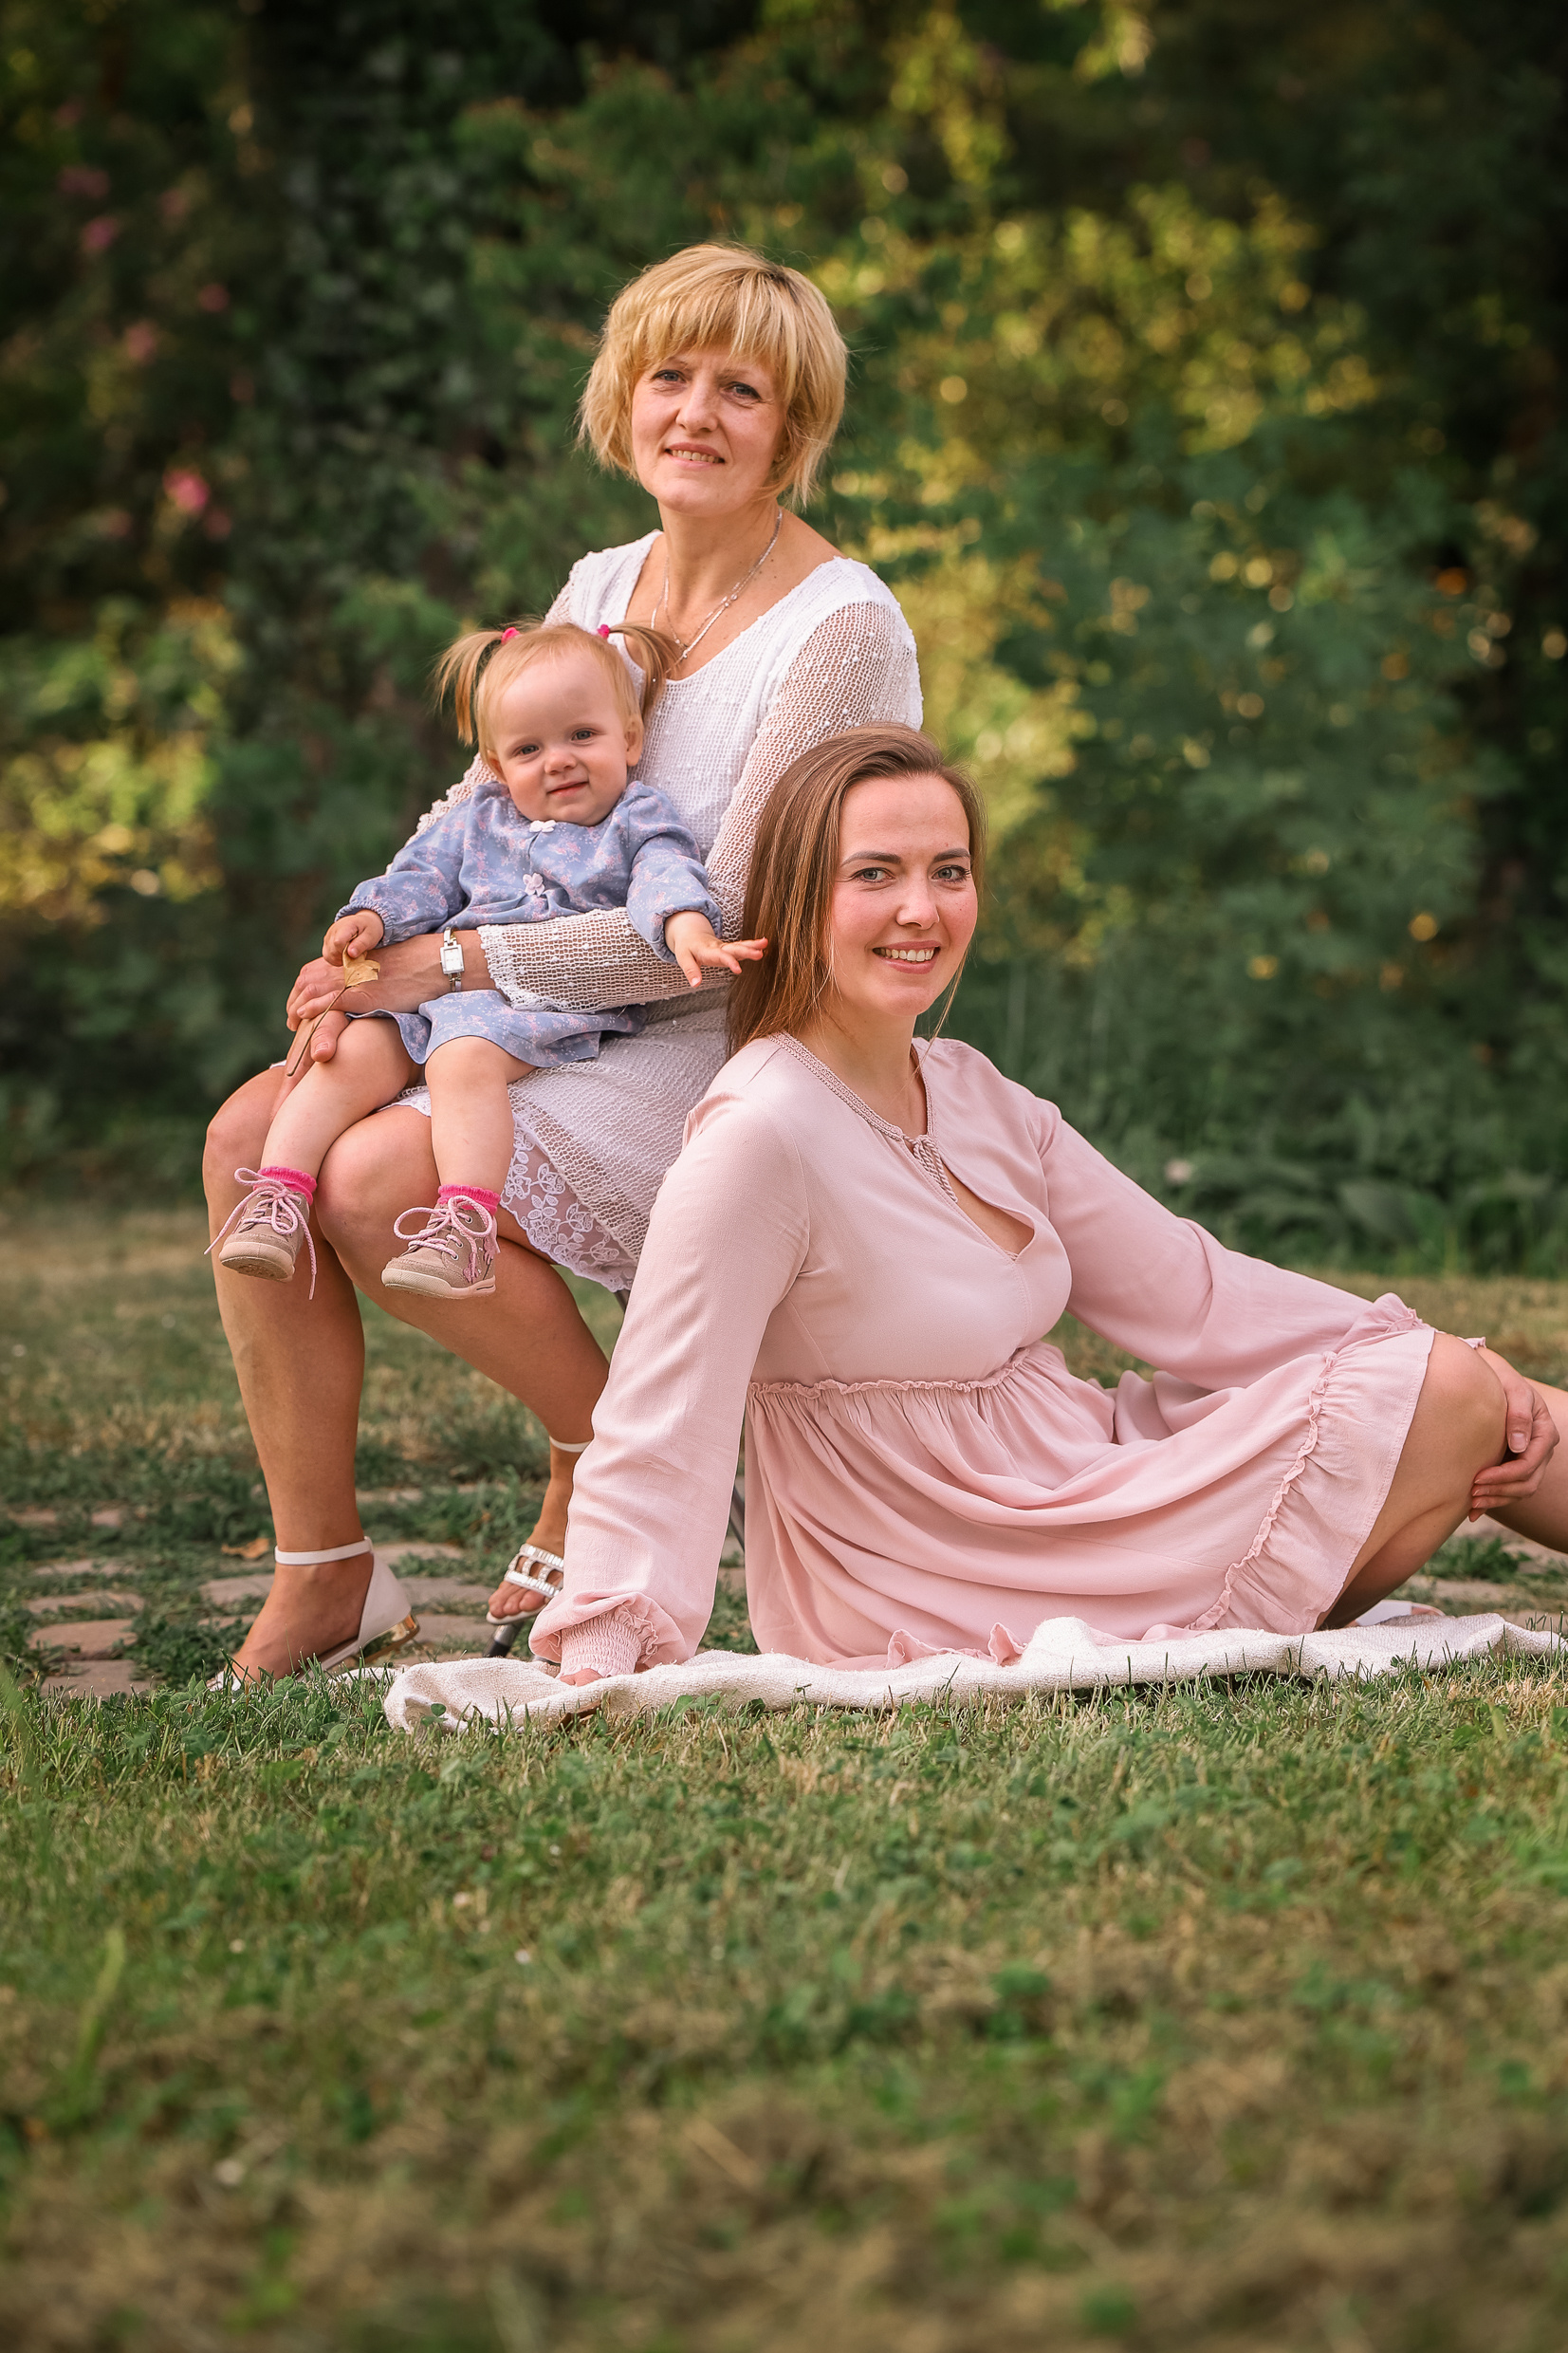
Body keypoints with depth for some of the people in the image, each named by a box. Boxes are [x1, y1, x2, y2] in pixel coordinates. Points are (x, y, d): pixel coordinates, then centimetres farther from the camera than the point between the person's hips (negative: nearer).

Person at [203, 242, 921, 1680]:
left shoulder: (842, 630, -15)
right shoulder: (601, 587, 9)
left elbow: (725, 926, -19)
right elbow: (475, 807, 15)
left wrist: (451, 963, -17)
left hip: (736, 1066, -8)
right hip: (562, 1030, 8)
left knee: (380, 1182, -26)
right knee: (254, 1134, -12)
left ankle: (608, 1444, -1)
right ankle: (323, 1572, -4)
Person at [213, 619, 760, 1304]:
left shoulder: (638, 818, 10)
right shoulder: (480, 819, 25)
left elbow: (665, 877, -9)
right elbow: (425, 876, 19)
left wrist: (687, 926, -33)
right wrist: (374, 917, -4)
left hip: (552, 1004, -6)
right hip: (439, 988, 6)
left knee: (463, 1059, -35)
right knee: (354, 1052, -18)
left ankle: (464, 1223, -46)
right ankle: (277, 1199, -19)